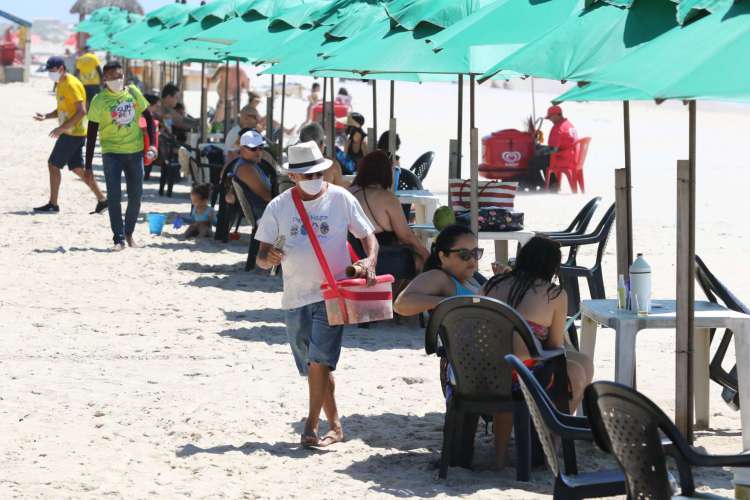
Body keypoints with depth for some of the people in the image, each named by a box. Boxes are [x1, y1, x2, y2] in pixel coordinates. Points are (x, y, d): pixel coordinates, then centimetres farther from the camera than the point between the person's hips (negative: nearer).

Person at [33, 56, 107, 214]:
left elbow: (81, 111, -23)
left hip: (73, 134, -10)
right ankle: (102, 200, 13)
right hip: (70, 133, 10)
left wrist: (62, 128, -24)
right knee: (78, 168, 11)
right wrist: (46, 116, 6)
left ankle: (53, 204, 0)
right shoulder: (61, 84, 14)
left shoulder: (71, 85, -17)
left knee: (53, 165, -6)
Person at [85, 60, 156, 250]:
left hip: (135, 151, 3)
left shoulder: (133, 93, 1)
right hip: (111, 153, -3)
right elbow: (92, 134, -6)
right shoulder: (99, 101, -8)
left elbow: (149, 118, 9)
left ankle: (129, 233, 26)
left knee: (136, 195, 8)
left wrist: (152, 144, -4)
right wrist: (88, 166, -8)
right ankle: (119, 239, -5)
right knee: (114, 195, -9)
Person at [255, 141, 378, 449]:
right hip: (295, 297, 3)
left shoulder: (340, 199, -1)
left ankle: (312, 426, -10)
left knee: (319, 360, -16)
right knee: (316, 366, 9)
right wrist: (269, 257, -21)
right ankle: (334, 426, 20)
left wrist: (370, 261, -17)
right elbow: (261, 257, 3)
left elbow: (368, 237, 4)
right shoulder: (279, 207, 3)